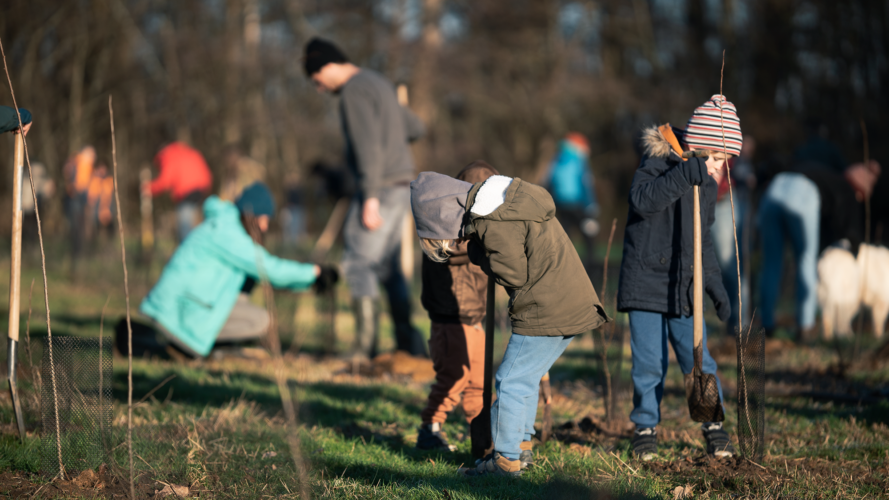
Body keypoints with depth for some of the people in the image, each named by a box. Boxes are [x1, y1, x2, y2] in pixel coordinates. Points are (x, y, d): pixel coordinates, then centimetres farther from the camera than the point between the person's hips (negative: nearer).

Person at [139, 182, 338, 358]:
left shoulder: (229, 226, 17)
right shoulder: (226, 232, -15)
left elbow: (265, 268, 20)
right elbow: (268, 268, -17)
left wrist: (311, 280, 13)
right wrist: (313, 272, -9)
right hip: (183, 307, -10)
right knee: (260, 321, -11)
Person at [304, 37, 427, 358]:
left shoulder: (354, 92, -13)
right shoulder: (378, 84, 17)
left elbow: (368, 148, -21)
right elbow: (415, 128, 24)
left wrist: (371, 198, -24)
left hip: (381, 186, -10)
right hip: (402, 184, 10)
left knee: (359, 263, -6)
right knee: (388, 266, 13)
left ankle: (365, 346, -9)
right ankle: (409, 343, 11)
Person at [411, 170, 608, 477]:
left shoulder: (493, 224, -19)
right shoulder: (505, 197, 11)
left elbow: (515, 275, -18)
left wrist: (479, 255, -5)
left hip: (548, 310, -10)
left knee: (512, 381, 0)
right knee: (526, 377, 20)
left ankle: (506, 461, 6)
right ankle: (520, 443, 29)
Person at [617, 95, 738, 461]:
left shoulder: (708, 183, 11)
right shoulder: (658, 162, -9)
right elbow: (641, 200, -30)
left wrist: (715, 286, 14)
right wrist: (682, 176, -39)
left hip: (685, 287, 5)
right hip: (646, 282, -5)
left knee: (698, 360, 0)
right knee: (649, 362, -3)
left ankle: (713, 425, 15)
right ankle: (646, 428, 14)